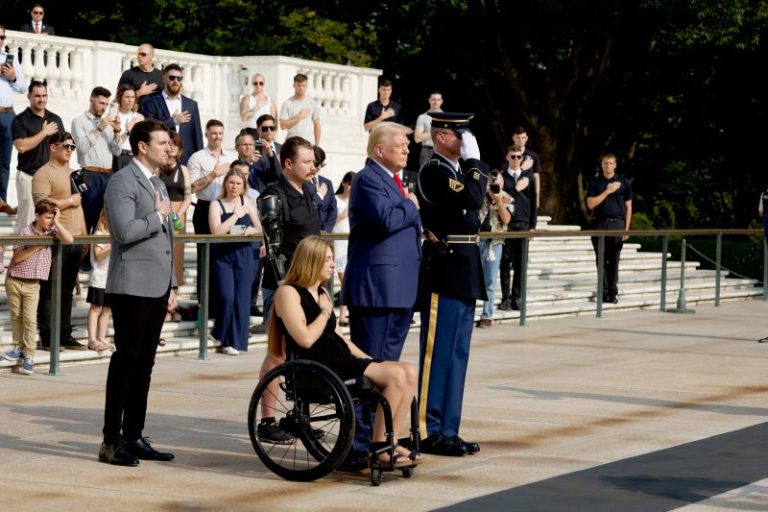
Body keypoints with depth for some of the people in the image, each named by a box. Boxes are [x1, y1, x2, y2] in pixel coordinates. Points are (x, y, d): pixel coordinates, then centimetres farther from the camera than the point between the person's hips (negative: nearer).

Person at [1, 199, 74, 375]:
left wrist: (57, 223, -16)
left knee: (30, 319, -6)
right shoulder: (26, 232, -10)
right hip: (14, 280, -1)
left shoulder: (51, 232, -1)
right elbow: (17, 257, -13)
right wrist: (36, 246, -18)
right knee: (16, 316, 12)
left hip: (32, 284, 1)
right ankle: (18, 347, 30)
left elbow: (69, 240, -18)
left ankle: (29, 357, -5)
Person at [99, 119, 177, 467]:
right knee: (126, 360, -7)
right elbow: (125, 230, -23)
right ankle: (111, 441, -3)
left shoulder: (158, 184, 20)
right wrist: (158, 216, -9)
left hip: (157, 288, 9)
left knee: (144, 363, 9)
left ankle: (133, 437, 15)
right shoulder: (123, 181, -9)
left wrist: (172, 285, 19)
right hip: (132, 288, -9)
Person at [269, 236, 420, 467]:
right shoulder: (288, 293, -6)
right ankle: (378, 448, -15)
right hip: (315, 369, -9)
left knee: (409, 372, -9)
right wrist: (325, 312, -3)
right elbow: (305, 339, -17)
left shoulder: (322, 292, 22)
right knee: (396, 374, -23)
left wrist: (367, 359, 13)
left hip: (341, 360, 9)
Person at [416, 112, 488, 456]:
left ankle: (448, 431, 17)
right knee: (437, 354, -5)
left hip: (463, 275, 10)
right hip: (444, 272, -10)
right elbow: (472, 199, -24)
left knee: (456, 355, 11)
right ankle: (428, 432, 1)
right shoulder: (433, 171, -12)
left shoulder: (457, 171, 17)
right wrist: (474, 160, -14)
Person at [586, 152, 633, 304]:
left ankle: (613, 292, 2)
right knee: (601, 260, 1)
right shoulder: (595, 183, 8)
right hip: (599, 225, 1)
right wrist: (607, 191, -8)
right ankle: (604, 291, 6)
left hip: (617, 224, -1)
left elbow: (628, 207, 8)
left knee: (614, 260, -1)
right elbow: (590, 204, -2)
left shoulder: (623, 183, 7)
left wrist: (626, 229, 1)